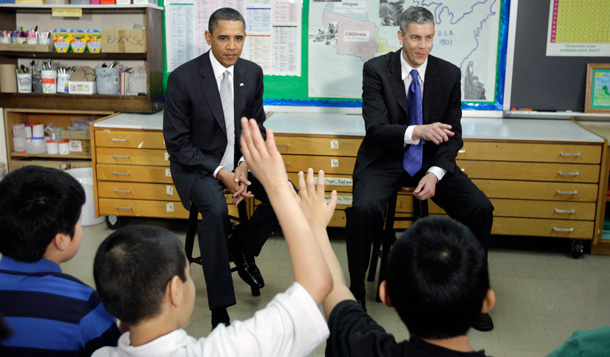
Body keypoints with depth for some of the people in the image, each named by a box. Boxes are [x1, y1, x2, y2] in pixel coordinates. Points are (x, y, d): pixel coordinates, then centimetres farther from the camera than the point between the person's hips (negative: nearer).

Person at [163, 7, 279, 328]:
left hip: (240, 160, 5)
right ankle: (220, 310, -23)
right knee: (216, 209, -34)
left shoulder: (252, 73, 0)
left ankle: (241, 247, 10)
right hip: (197, 165, -5)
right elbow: (177, 142, -12)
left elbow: (256, 127, 8)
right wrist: (220, 173, -21)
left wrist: (244, 165, -11)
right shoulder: (183, 78, -14)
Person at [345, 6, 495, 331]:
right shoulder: (376, 70, -7)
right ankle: (356, 293, -8)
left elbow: (453, 134, 3)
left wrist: (435, 174, -14)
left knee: (480, 209, -18)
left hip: (431, 161, 3)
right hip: (385, 160, -3)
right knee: (363, 209, -32)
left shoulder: (449, 74, 1)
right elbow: (376, 128, -16)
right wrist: (417, 131, -35)